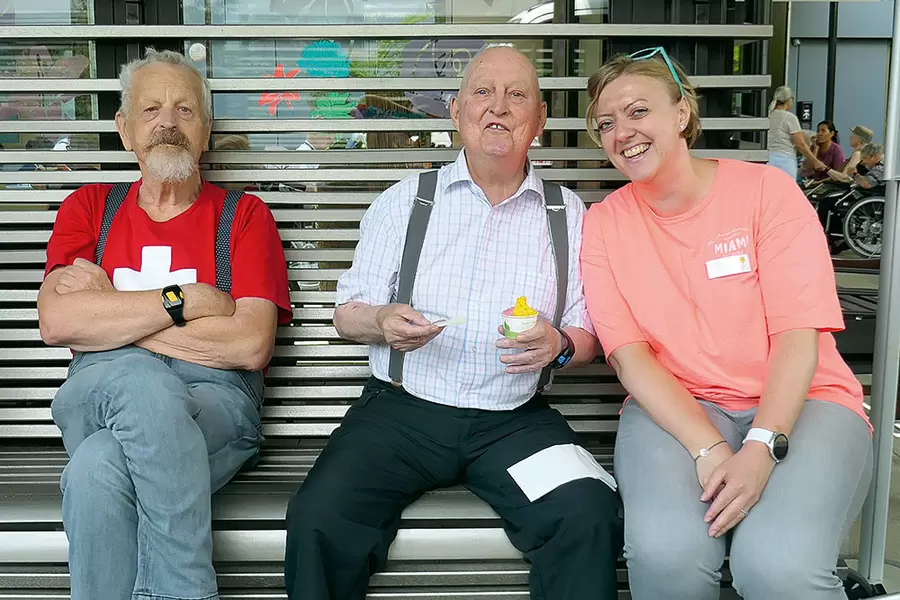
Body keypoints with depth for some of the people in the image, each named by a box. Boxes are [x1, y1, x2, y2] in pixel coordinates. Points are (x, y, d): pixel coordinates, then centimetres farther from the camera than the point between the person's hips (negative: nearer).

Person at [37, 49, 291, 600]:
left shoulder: (244, 216, 10)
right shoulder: (89, 208, 18)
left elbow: (252, 345, -7)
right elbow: (56, 322, -1)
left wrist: (110, 313, -4)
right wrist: (187, 300, -8)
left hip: (216, 396, -2)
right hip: (95, 393, 2)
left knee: (98, 469, -32)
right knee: (141, 379, -34)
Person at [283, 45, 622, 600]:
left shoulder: (569, 214, 8)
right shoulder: (403, 202, 6)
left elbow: (588, 336, 9)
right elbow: (348, 315, 7)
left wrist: (560, 344, -15)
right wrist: (382, 322, -16)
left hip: (514, 419, 1)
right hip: (403, 408, 0)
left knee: (591, 517, -25)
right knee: (318, 517, -24)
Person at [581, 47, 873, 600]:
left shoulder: (765, 190, -1)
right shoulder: (602, 224, 4)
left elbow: (798, 336, -8)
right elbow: (630, 354, -5)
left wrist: (761, 449, -23)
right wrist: (709, 451, -19)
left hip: (797, 403, -1)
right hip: (674, 408, 1)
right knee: (667, 554, -29)